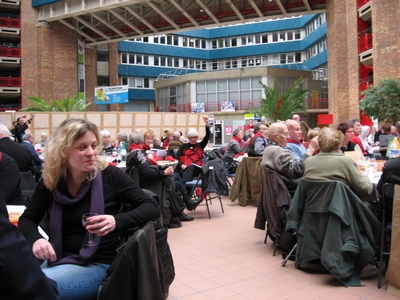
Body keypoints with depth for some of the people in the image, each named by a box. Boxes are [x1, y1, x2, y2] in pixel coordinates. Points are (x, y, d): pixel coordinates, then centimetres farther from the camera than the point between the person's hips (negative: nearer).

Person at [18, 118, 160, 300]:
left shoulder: (109, 175, -11)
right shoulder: (51, 180, 0)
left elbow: (152, 207, -13)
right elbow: (27, 218, 9)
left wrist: (117, 221, -31)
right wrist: (35, 238, -15)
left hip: (96, 265, -4)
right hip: (55, 260, 5)